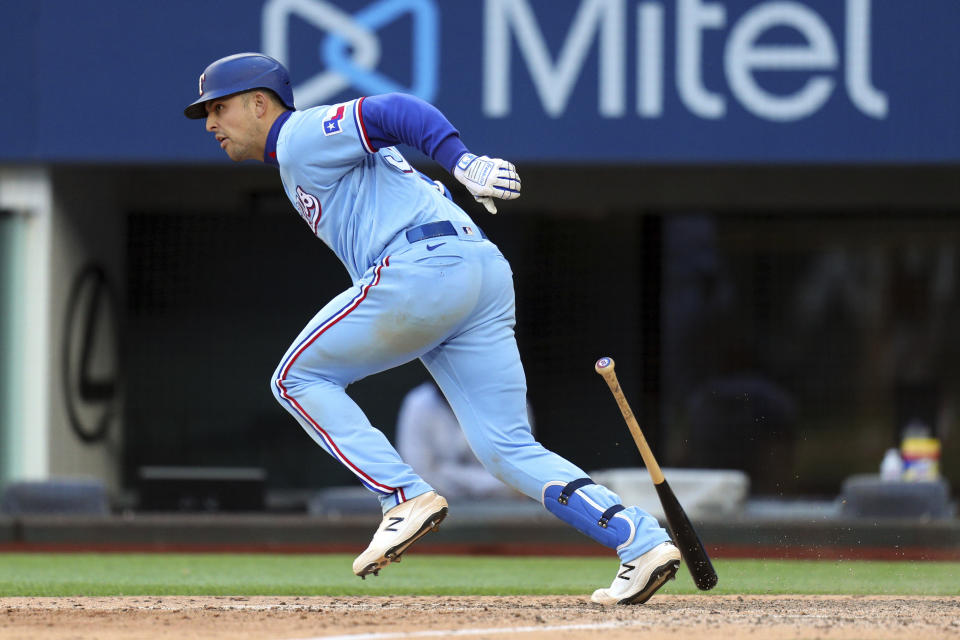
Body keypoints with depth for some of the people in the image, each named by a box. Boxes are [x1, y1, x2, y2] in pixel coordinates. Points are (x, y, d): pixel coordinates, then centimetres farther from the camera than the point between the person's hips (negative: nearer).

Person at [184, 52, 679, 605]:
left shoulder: (303, 136, 4)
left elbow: (397, 112, -11)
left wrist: (462, 162, -26)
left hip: (424, 267, -9)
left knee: (299, 378, 7)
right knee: (510, 450, 5)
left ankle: (406, 498, -2)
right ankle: (641, 539, -8)